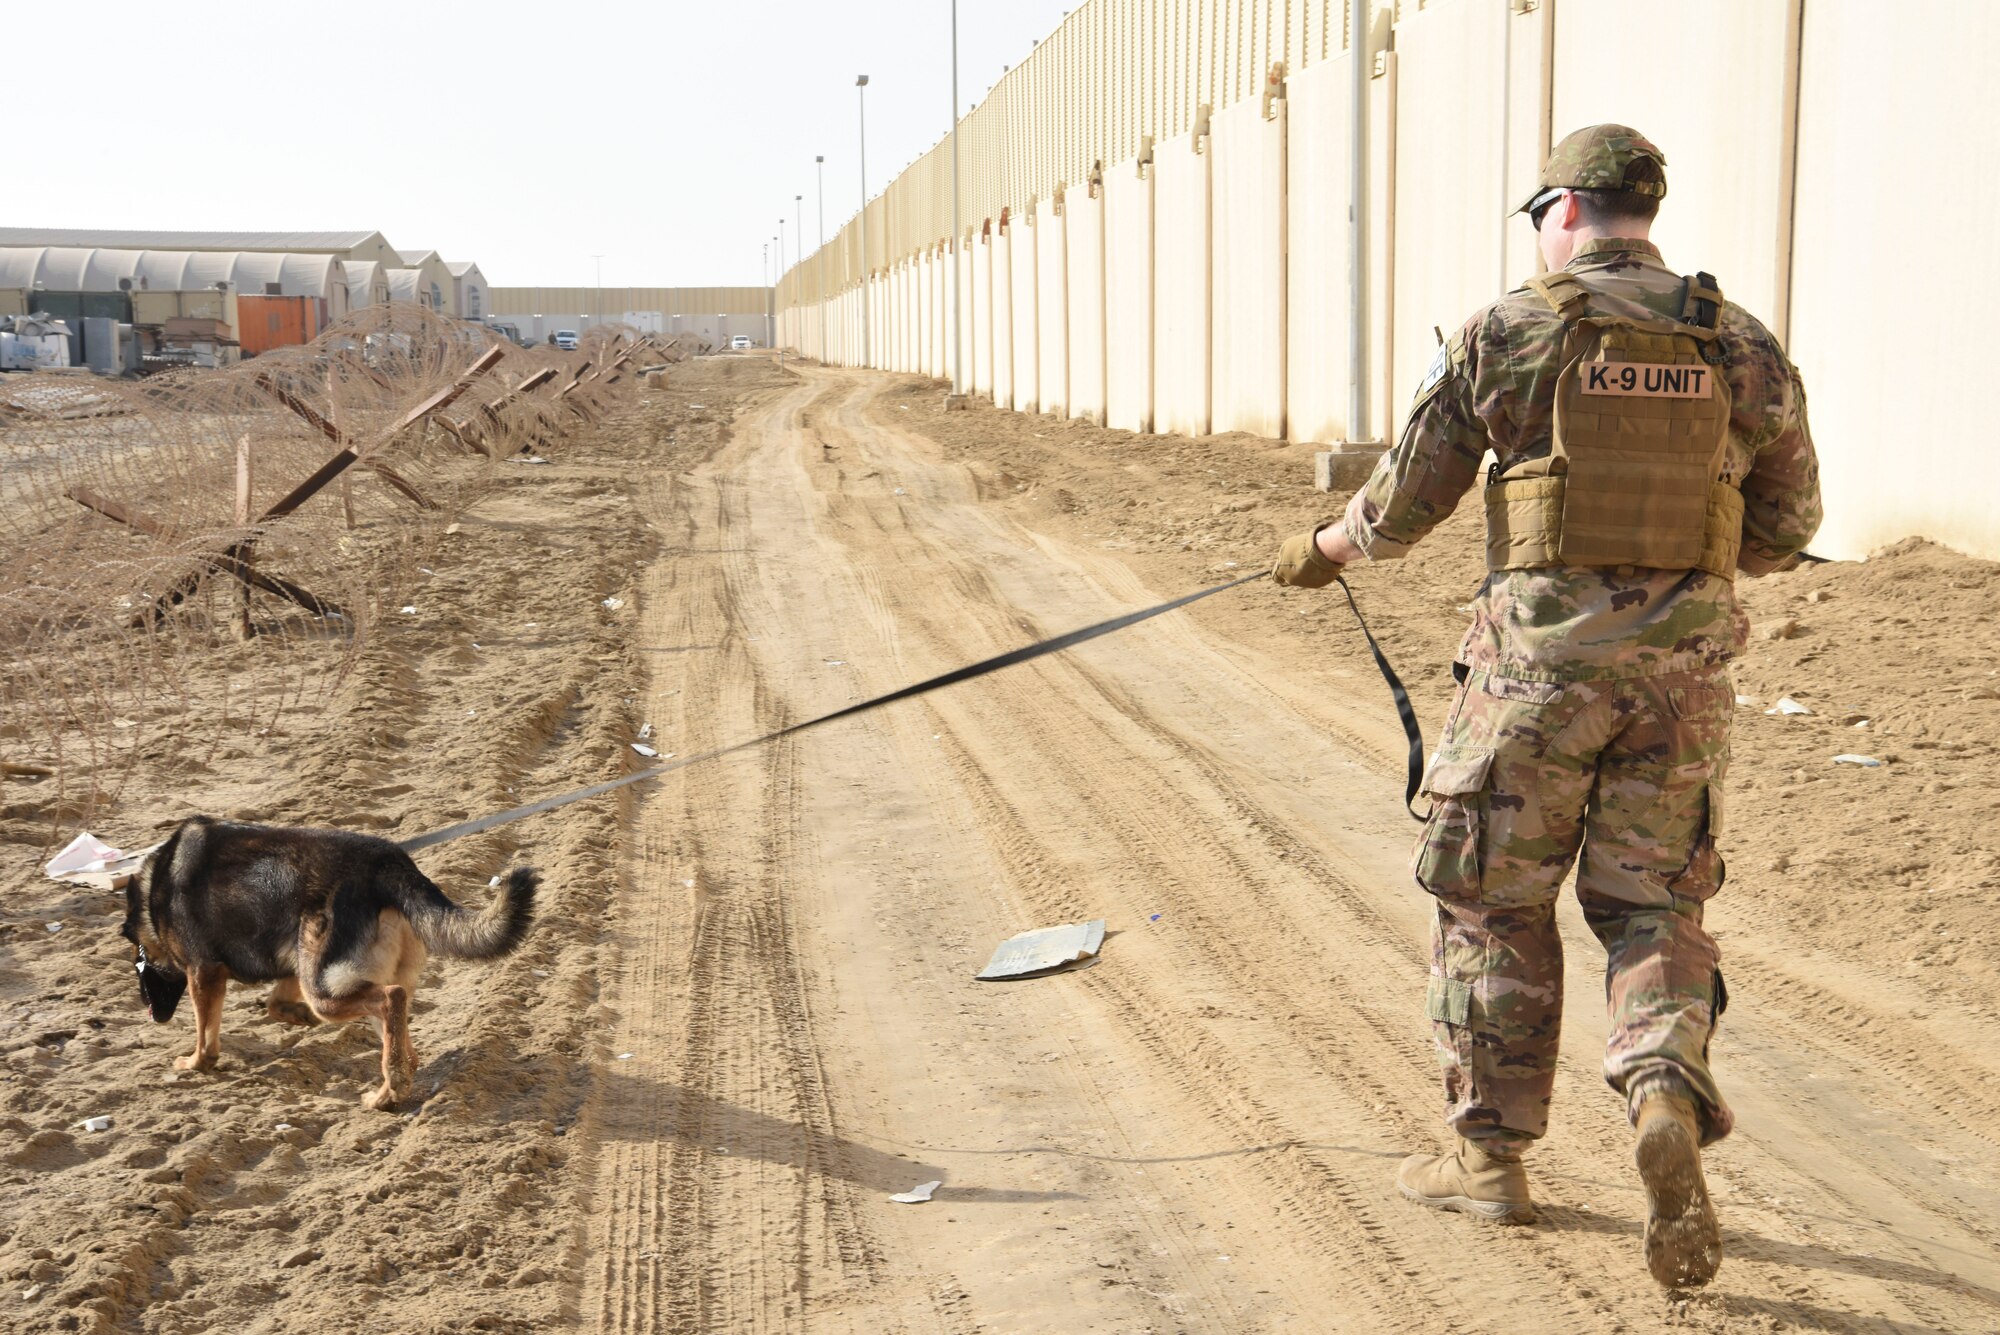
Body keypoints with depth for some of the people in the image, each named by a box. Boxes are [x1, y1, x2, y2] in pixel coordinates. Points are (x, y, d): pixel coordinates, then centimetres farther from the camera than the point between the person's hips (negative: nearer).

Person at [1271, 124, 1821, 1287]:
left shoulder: (1509, 333, -5)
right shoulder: (1740, 344, 5)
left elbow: (1405, 500, 1)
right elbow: (1788, 522, 11)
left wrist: (1324, 551, 21)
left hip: (1541, 654, -3)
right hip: (1684, 661, 3)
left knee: (1495, 899, 12)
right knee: (1655, 905, 15)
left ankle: (1490, 1152, 20)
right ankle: (1669, 1097, -11)